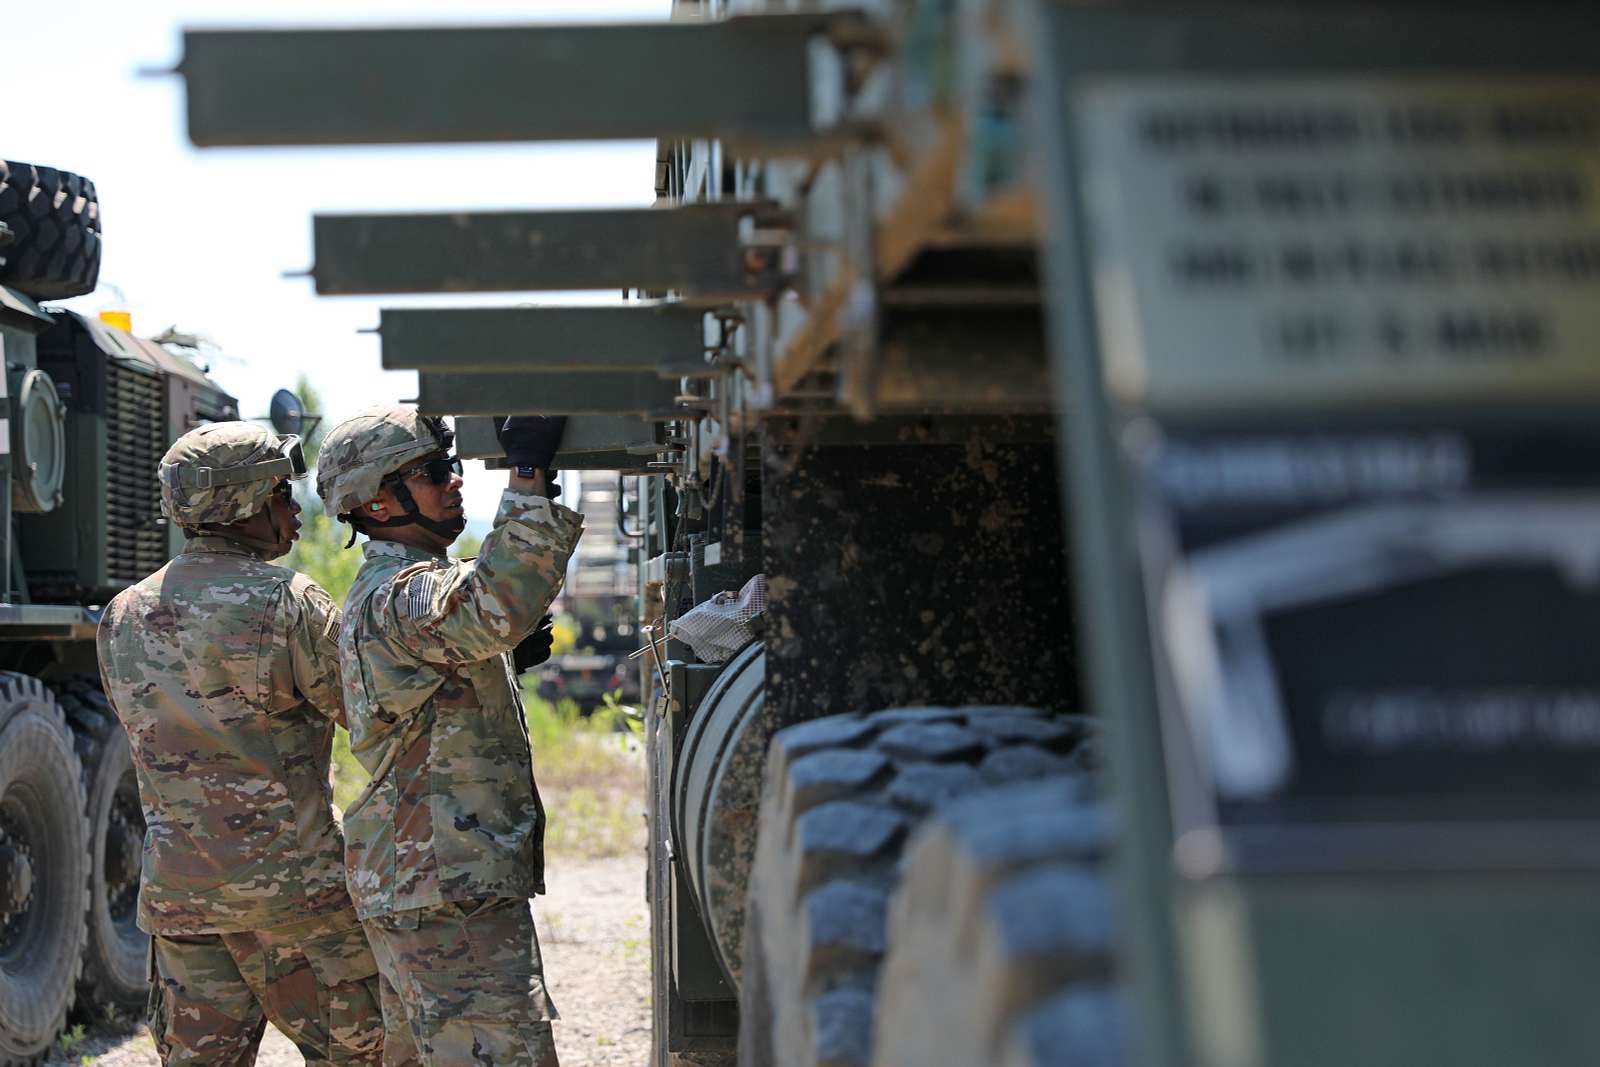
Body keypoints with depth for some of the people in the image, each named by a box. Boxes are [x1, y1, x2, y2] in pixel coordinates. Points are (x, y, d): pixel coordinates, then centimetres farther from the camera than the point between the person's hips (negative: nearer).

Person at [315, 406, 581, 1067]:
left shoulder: (381, 591, 20)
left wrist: (508, 659, 14)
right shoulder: (398, 594, -15)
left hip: (409, 884, 11)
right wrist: (529, 478, -35)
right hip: (450, 889, -11)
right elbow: (497, 606, -37)